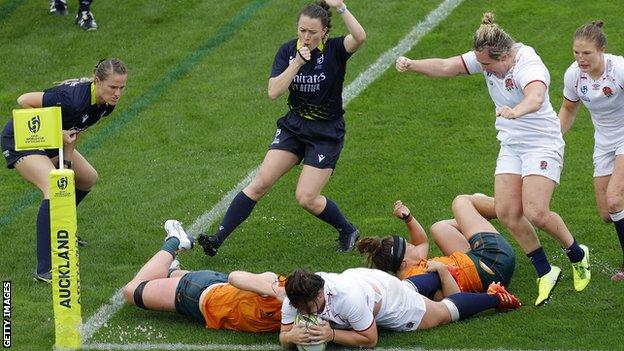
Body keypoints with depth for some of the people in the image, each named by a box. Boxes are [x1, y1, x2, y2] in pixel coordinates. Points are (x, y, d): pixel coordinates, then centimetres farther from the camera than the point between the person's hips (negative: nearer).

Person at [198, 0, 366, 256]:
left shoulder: (334, 50, -14)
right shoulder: (288, 51, -4)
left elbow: (360, 37, -36)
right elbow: (273, 92, -14)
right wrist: (297, 63, -23)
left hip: (327, 134, -4)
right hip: (293, 127, 4)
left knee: (306, 198, -10)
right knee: (261, 182, -6)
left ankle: (348, 232, 16)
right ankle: (218, 239, -6)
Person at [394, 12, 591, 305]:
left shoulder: (528, 67, -28)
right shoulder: (486, 58, -5)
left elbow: (536, 96, -49)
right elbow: (446, 67, -4)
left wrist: (515, 111, -70)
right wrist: (411, 65, -20)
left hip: (542, 144, -8)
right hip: (510, 146, 8)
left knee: (535, 213, -17)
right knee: (507, 213, -5)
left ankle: (578, 256, 12)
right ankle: (545, 273, 11)